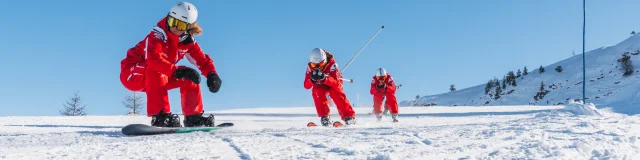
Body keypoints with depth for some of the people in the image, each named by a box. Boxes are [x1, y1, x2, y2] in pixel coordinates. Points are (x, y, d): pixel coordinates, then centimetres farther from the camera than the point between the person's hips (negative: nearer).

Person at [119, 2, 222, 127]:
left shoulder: (187, 41, -6)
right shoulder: (158, 35, -26)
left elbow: (202, 60, -6)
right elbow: (154, 59, -43)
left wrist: (212, 75, -27)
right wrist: (177, 71, -52)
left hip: (155, 78, 7)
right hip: (131, 73, -7)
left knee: (189, 76, -5)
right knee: (156, 69, -37)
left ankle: (193, 117, -2)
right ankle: (159, 116, -43)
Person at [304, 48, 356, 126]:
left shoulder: (332, 64, -32)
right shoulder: (310, 66, -25)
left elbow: (336, 83, -39)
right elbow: (306, 86, -28)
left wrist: (325, 78, -58)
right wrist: (312, 79, -50)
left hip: (334, 83, -2)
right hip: (320, 85, 2)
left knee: (336, 94, -31)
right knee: (316, 92, -29)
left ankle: (349, 116, -27)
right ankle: (324, 117, -25)